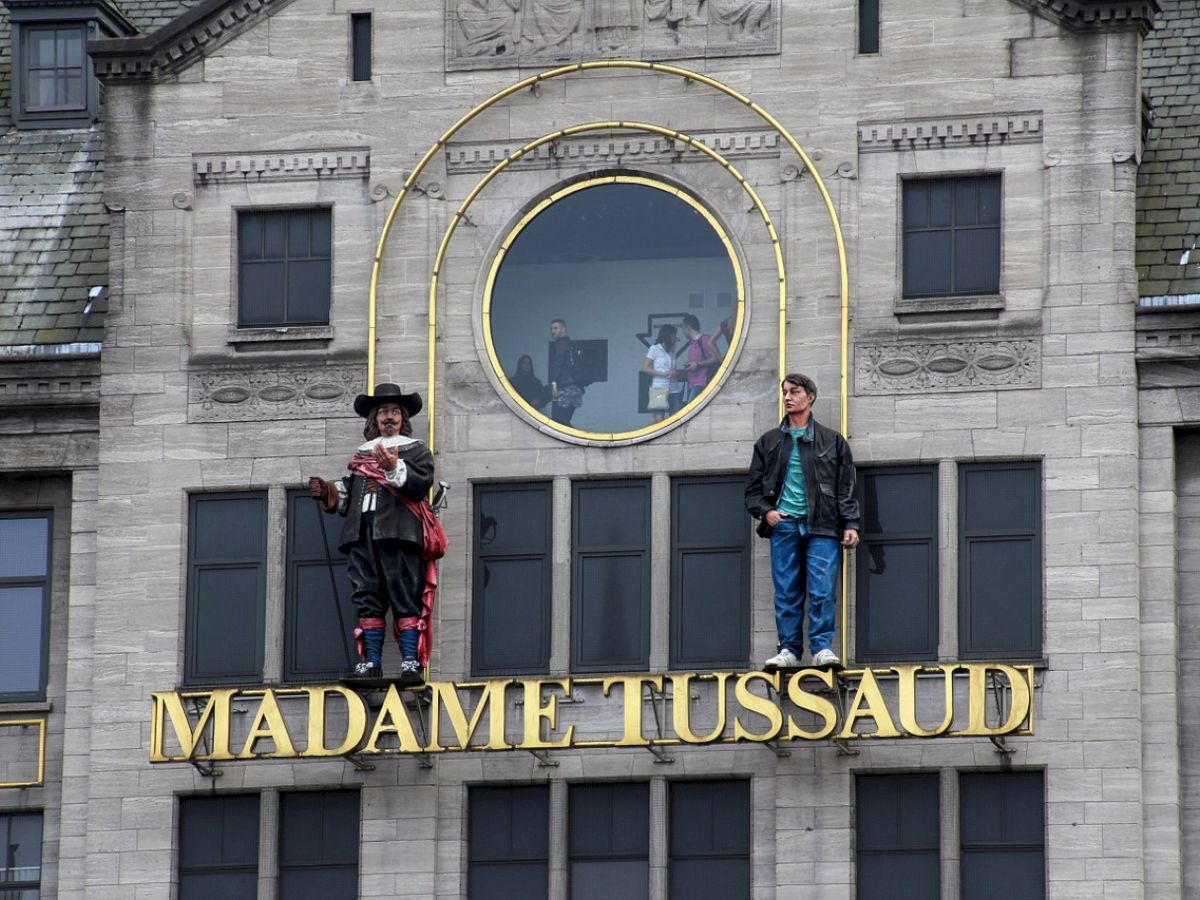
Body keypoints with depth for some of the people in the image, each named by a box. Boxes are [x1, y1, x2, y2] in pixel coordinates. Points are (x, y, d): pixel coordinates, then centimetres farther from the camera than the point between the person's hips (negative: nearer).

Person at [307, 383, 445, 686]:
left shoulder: (415, 449, 12)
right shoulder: (362, 454, 26)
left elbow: (421, 484, -6)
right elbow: (347, 496, 23)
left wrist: (394, 469, -20)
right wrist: (328, 493, 4)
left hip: (398, 534, -5)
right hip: (362, 534, 5)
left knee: (406, 599, -10)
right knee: (368, 599, 0)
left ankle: (411, 663, -14)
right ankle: (371, 663, 0)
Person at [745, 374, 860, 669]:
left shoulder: (832, 441, 12)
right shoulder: (769, 442, 16)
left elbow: (847, 487, 9)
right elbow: (753, 487, 16)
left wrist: (850, 524, -1)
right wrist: (765, 511, -3)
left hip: (821, 525, -2)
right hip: (783, 523, 2)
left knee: (822, 589, -11)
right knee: (786, 592, -1)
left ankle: (822, 647, -7)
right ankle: (789, 650, 2)